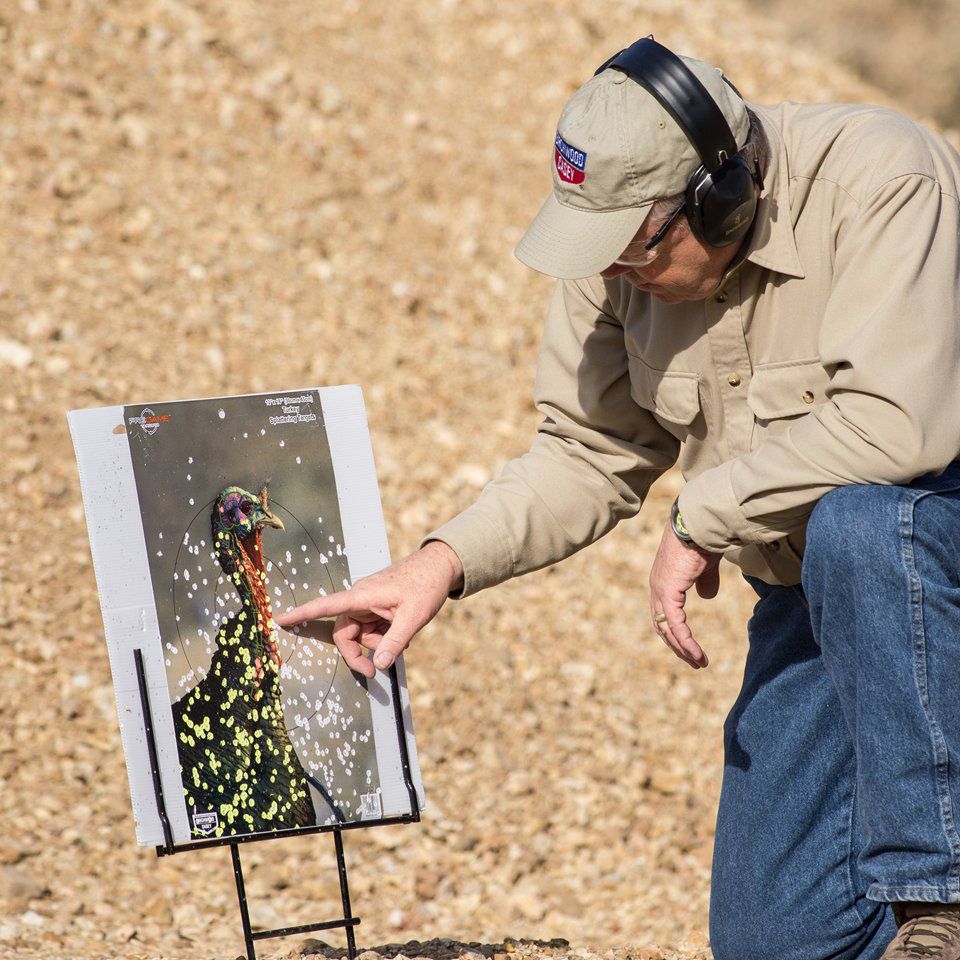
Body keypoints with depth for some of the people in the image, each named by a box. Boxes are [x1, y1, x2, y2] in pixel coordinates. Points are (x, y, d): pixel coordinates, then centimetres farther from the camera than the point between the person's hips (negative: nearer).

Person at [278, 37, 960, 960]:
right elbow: (591, 453, 3)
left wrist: (702, 517, -26)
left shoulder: (882, 182, -27)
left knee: (861, 518, -41)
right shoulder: (620, 250, -7)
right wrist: (445, 562, -11)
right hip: (813, 596, 6)